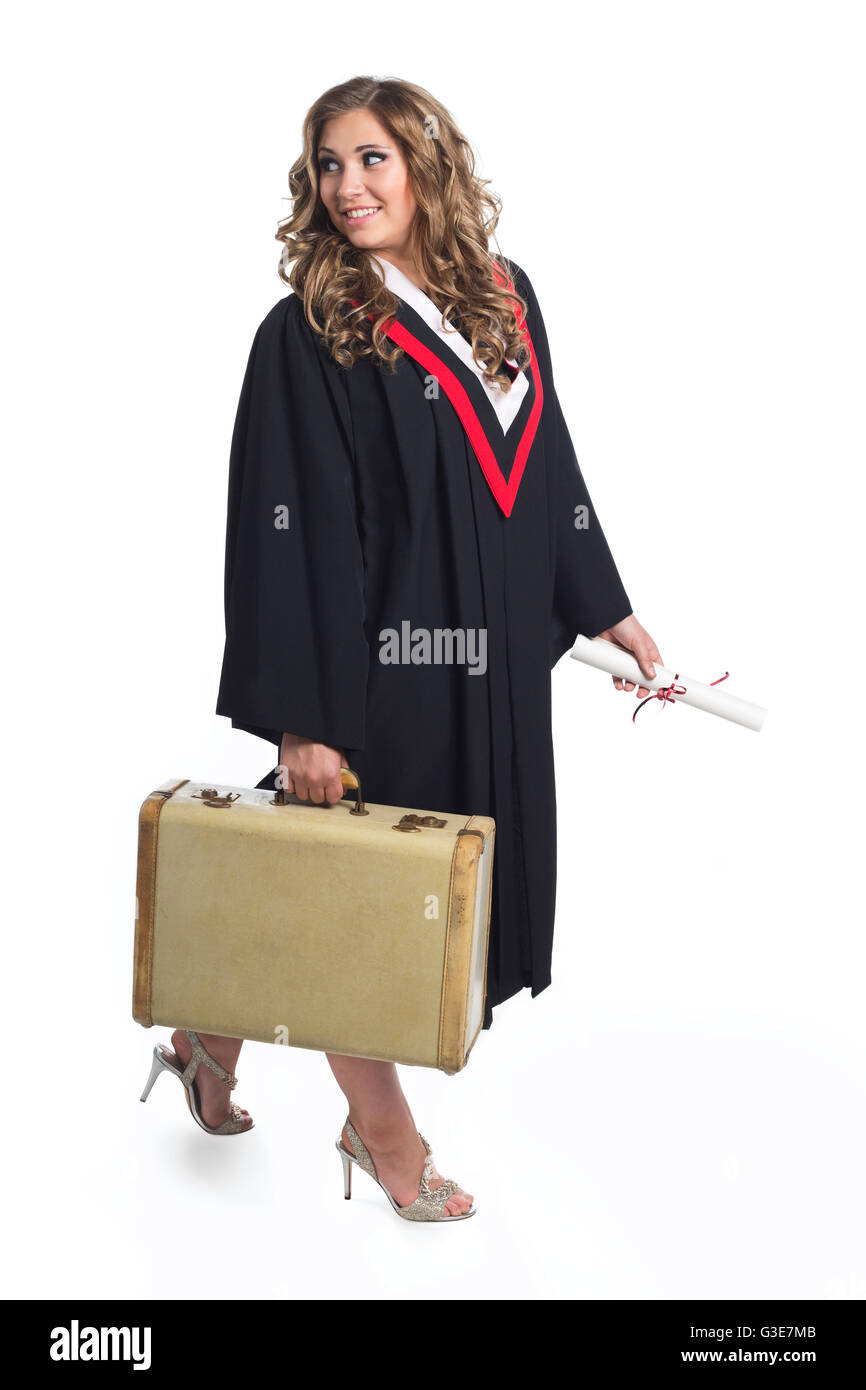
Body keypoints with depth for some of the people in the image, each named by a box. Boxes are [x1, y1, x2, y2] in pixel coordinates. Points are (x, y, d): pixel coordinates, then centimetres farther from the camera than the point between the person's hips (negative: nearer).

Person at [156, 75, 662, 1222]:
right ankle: (383, 1127, 29)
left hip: (495, 656, 7)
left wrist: (605, 607, 14)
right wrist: (302, 718, -19)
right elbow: (287, 526, -14)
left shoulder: (505, 297, 8)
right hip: (373, 658, -6)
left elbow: (548, 463, 16)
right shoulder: (307, 332, -9)